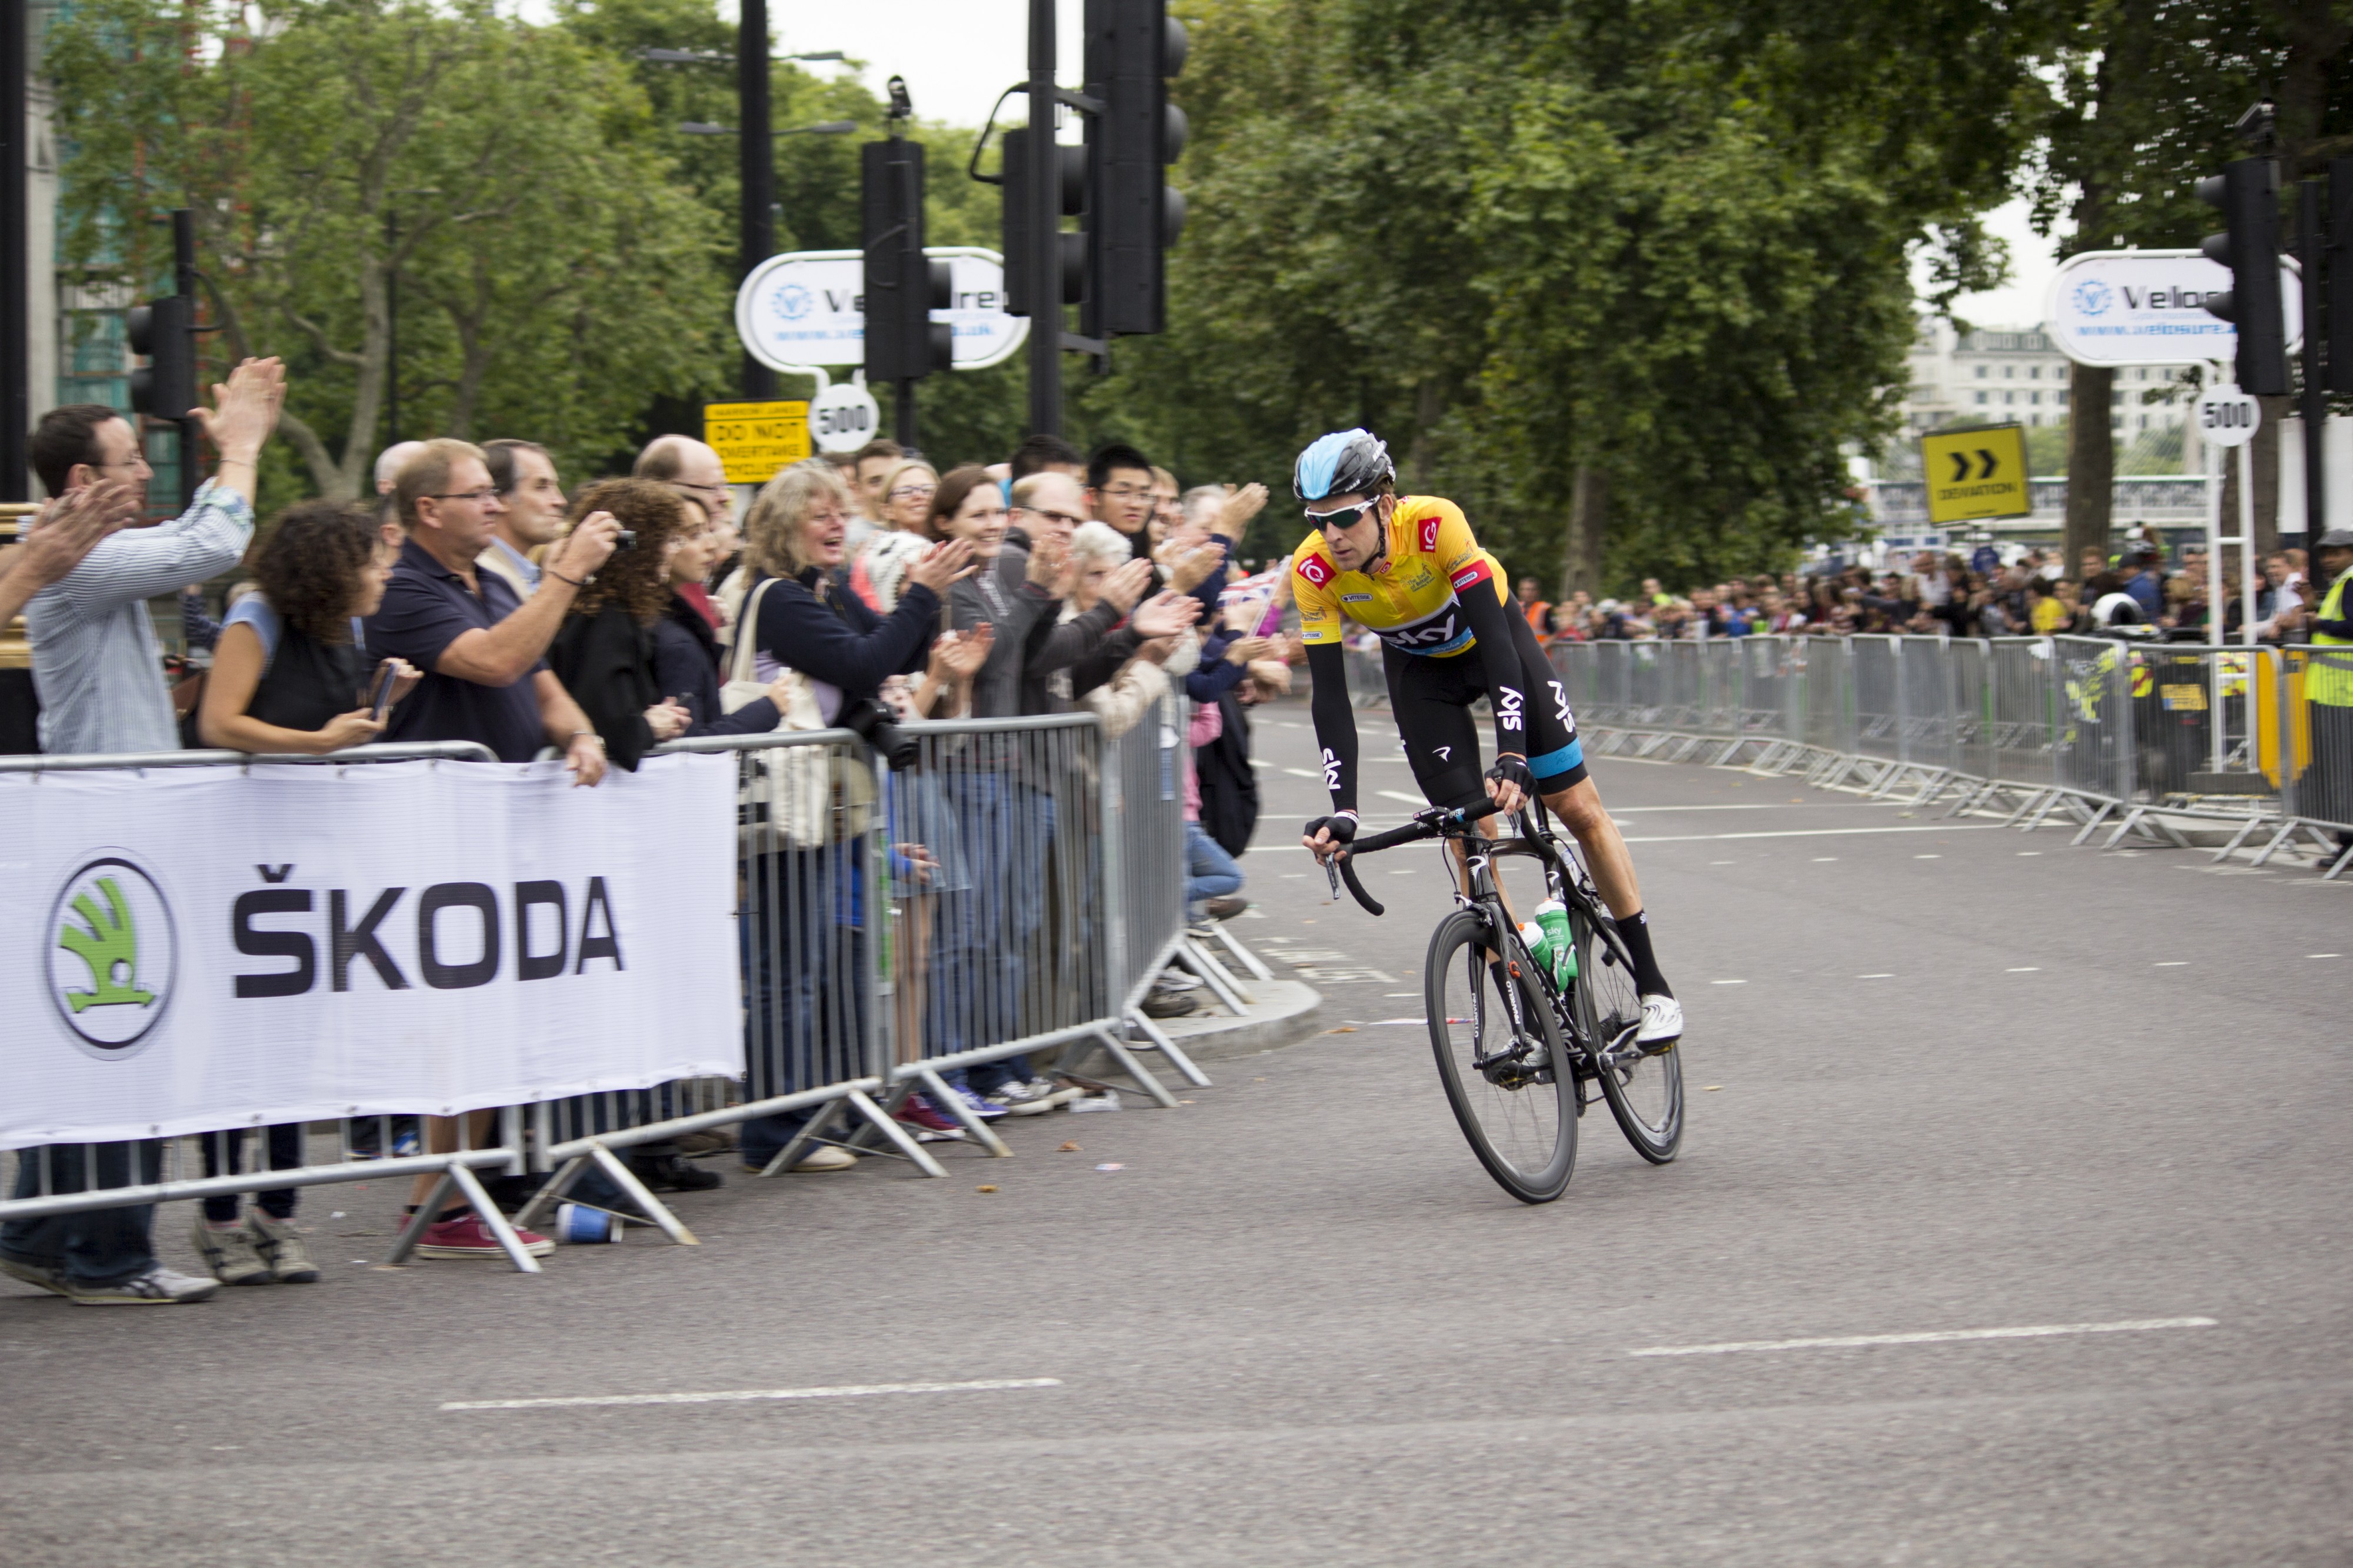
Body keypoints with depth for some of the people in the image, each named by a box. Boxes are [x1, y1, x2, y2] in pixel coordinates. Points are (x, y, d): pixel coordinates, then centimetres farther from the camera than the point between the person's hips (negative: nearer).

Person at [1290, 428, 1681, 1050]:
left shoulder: (1435, 523, -37)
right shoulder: (1314, 571, -29)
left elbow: (1493, 637, -37)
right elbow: (1330, 693, -27)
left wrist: (1512, 754, -47)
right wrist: (1342, 810, -36)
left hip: (1492, 637, -2)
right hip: (1420, 667, 2)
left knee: (1579, 807, -4)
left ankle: (1652, 986, 6)